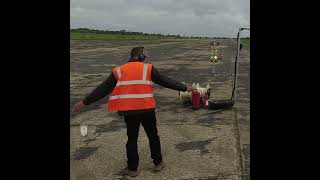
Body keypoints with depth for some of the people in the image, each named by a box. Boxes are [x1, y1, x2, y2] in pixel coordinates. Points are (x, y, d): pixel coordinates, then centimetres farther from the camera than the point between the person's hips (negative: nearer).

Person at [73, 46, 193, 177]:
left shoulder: (118, 71, 6)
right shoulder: (148, 68, 0)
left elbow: (103, 88, 6)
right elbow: (166, 81, 2)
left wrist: (85, 102, 13)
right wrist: (184, 87, 12)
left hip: (128, 111, 2)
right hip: (147, 109, -1)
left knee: (132, 139, 15)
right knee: (153, 136, 16)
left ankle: (132, 168, 21)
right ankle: (158, 163, 27)